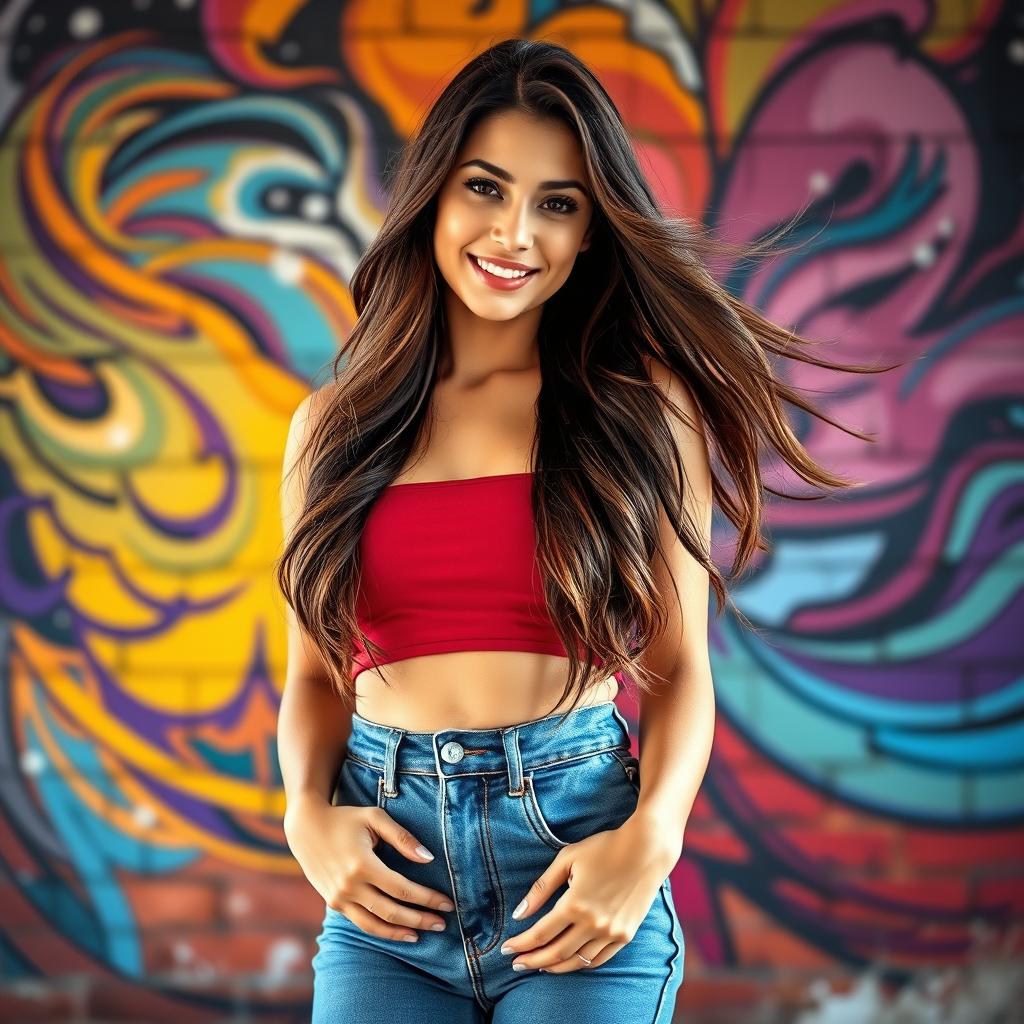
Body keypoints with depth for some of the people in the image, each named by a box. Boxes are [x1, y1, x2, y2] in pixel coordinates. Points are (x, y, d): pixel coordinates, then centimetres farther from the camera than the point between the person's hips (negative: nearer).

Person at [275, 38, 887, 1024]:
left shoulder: (644, 407, 1)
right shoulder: (333, 425, 7)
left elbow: (679, 670, 1)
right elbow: (315, 674, 13)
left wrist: (650, 840, -15)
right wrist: (307, 812, -5)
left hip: (579, 847, -2)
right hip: (389, 878, 2)